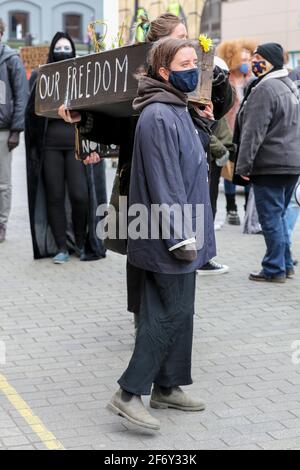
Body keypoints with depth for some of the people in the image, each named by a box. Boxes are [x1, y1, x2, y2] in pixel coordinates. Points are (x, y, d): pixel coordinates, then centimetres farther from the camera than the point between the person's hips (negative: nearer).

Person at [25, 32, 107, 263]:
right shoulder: (40, 77, 8)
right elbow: (32, 113, 4)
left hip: (76, 143, 0)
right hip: (50, 145, 1)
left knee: (80, 195, -9)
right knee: (54, 197, 0)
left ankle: (81, 241, 12)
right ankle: (61, 247, 9)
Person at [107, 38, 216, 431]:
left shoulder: (177, 111, 14)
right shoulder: (158, 117, -18)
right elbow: (163, 182, -21)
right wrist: (181, 236, -21)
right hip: (170, 236, -10)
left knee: (177, 313, 14)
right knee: (172, 314, -5)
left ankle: (167, 388, 25)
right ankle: (129, 393, 0)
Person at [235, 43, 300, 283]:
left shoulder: (265, 89, -15)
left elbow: (253, 131, -19)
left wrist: (244, 164, -14)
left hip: (270, 166, -9)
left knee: (271, 217, -2)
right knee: (279, 215, 18)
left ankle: (274, 269, 3)